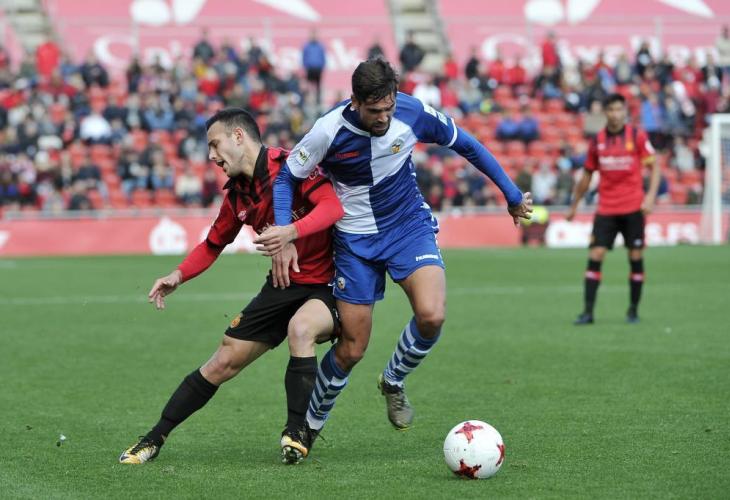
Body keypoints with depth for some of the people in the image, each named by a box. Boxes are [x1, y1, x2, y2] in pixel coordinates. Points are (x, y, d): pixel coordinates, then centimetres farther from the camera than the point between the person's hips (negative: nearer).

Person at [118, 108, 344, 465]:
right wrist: (179, 276, 3)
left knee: (300, 327, -37)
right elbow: (213, 244, 19)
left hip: (327, 285, -7)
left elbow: (333, 206, -30)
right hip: (284, 285, 7)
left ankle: (296, 435, -26)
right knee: (223, 362, 3)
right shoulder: (236, 195, 5)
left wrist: (292, 231, -44)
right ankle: (154, 439, 16)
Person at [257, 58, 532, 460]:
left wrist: (513, 195, 9)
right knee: (352, 348, 0)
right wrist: (283, 231, -24)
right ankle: (310, 425, 26)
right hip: (356, 238, -1)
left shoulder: (413, 113, -15)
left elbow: (465, 145, 2)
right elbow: (287, 178, -6)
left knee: (431, 315, -25)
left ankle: (393, 381, 7)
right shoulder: (329, 132, -21)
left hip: (409, 226, 1)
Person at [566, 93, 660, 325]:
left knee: (636, 257, 1)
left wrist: (650, 196, -14)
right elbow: (586, 176, 16)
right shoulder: (597, 141, 7)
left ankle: (633, 310, 13)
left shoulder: (637, 136, -1)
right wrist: (574, 206, 19)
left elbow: (654, 166, -1)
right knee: (595, 256, -7)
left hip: (633, 208, -2)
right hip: (605, 208, 2)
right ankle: (588, 312, -5)